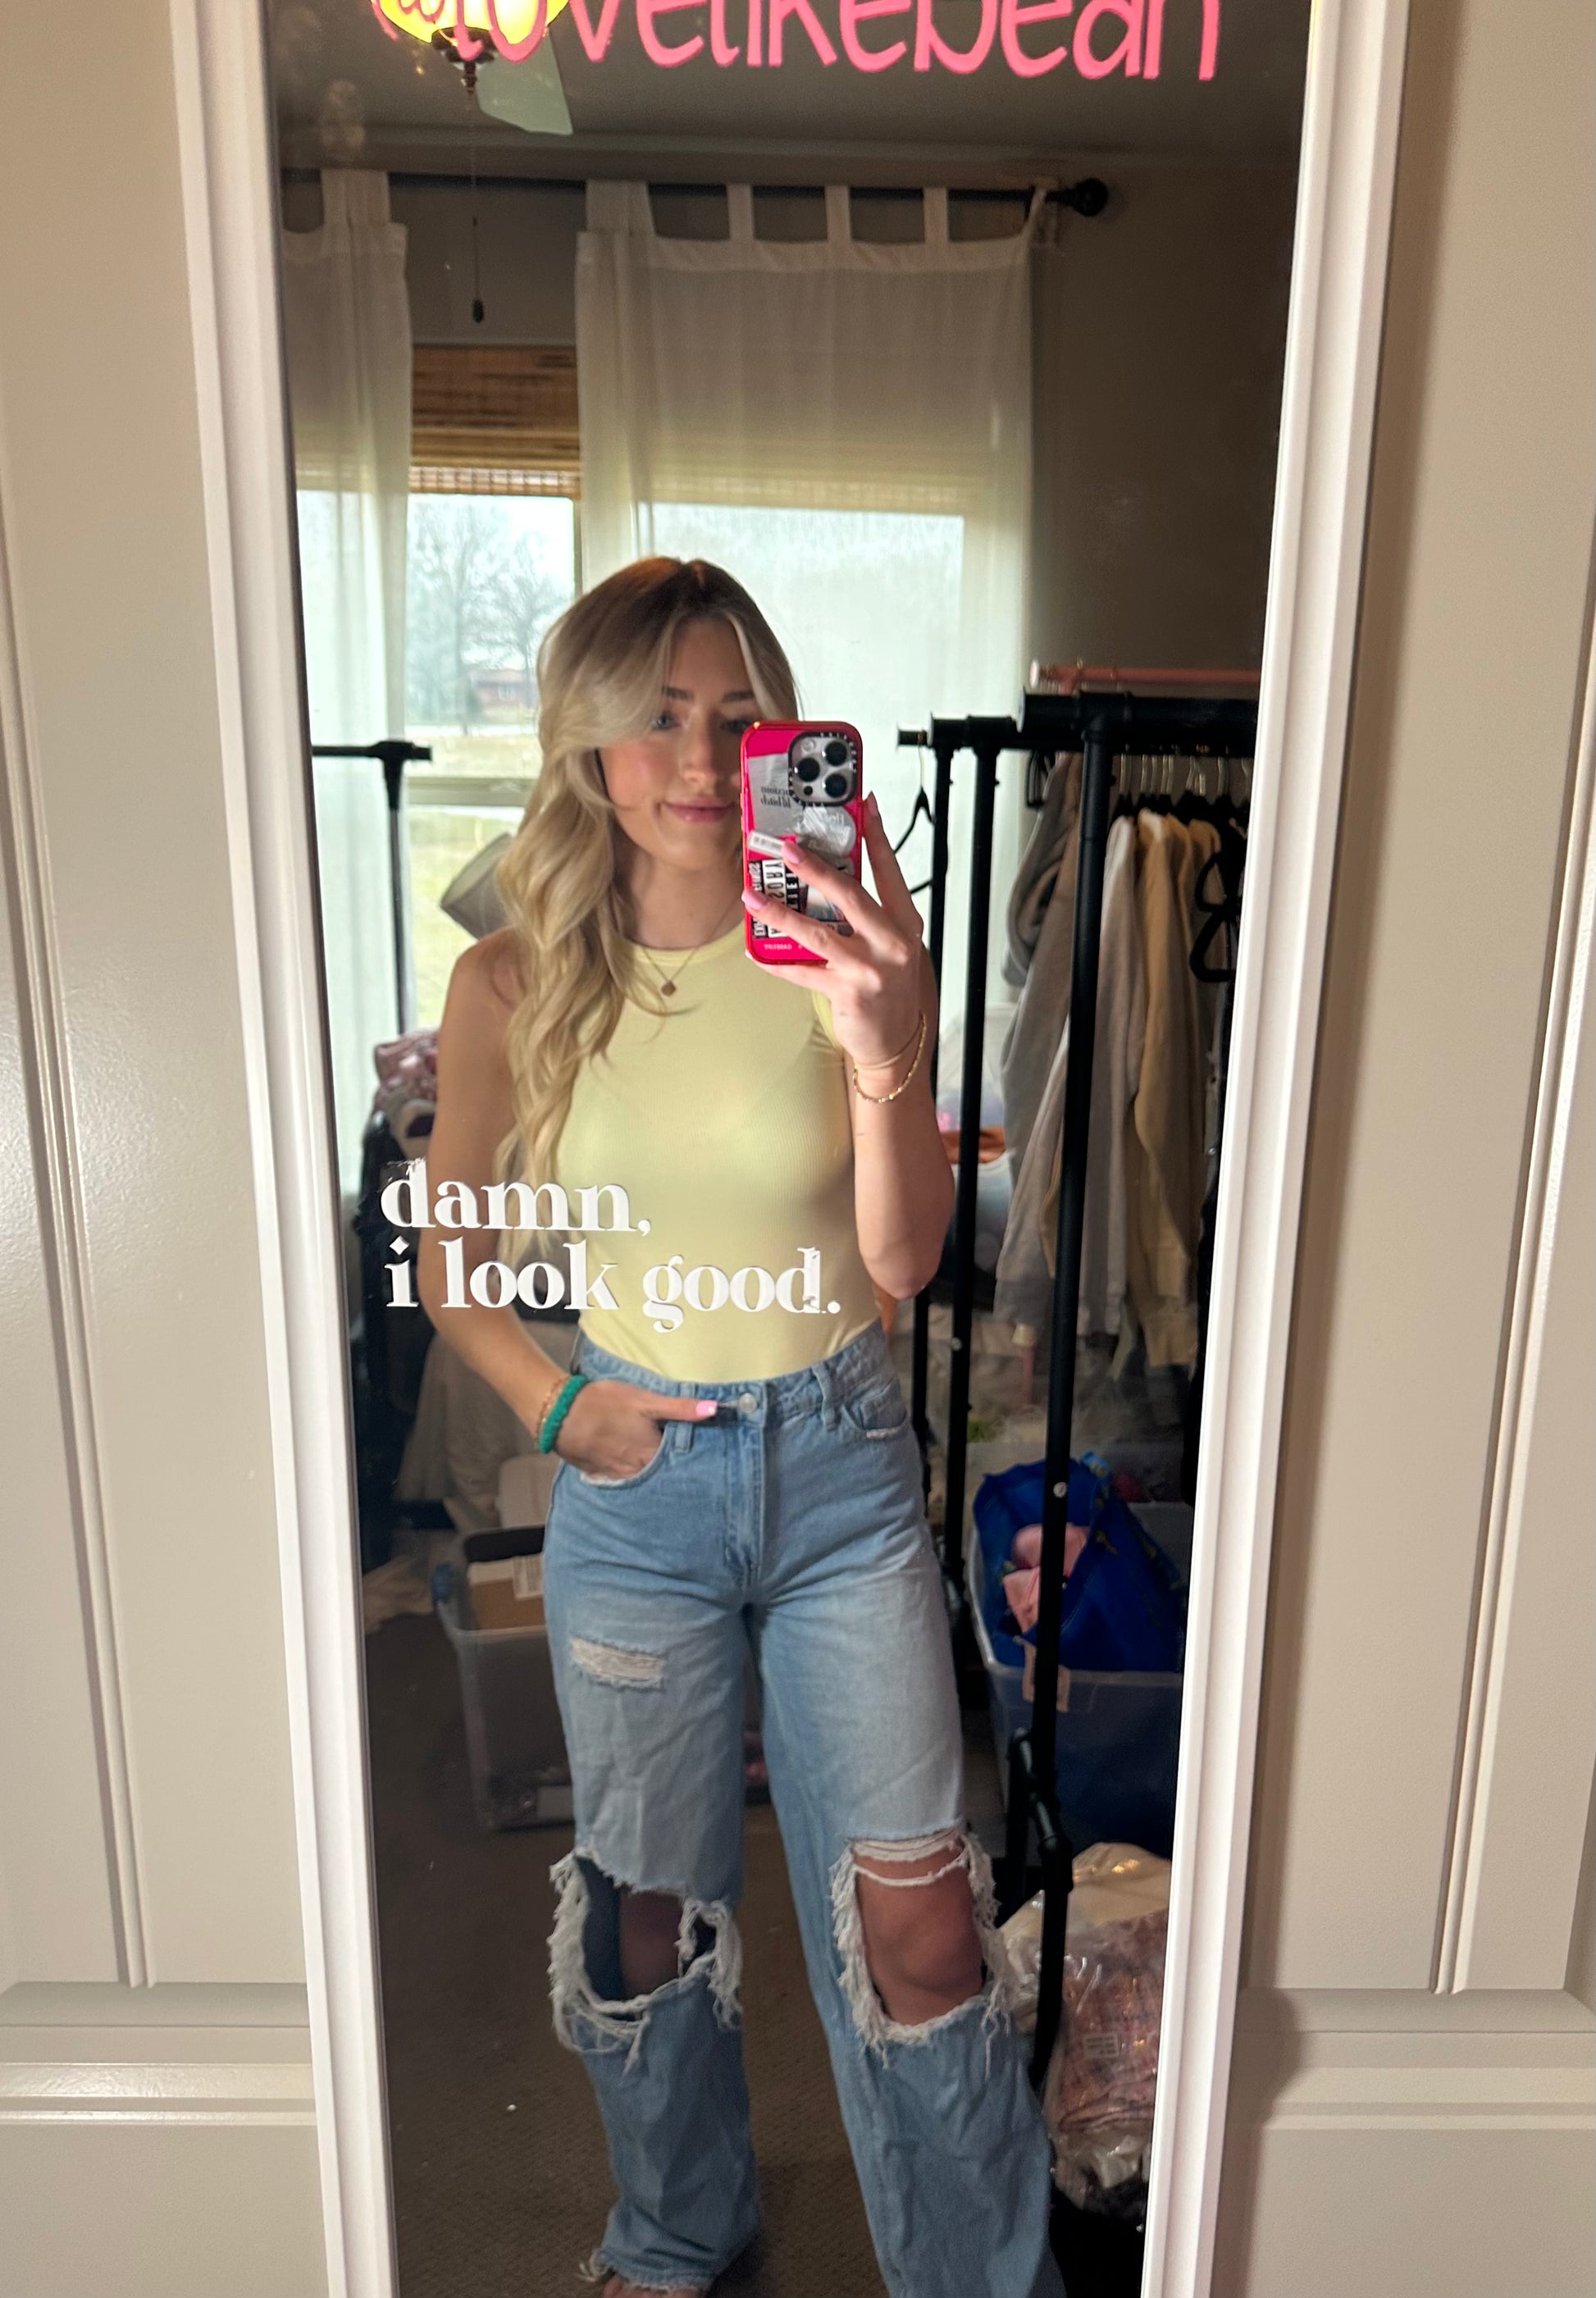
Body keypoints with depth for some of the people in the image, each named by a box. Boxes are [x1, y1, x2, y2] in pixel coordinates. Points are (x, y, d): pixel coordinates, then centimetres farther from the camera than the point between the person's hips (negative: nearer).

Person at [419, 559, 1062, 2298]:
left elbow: (904, 1259, -15)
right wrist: (552, 1405, -8)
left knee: (915, 1920, 6)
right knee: (648, 1905, 19)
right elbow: (450, 1256, 5)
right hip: (636, 1480, 1)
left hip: (841, 1464, 0)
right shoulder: (516, 984, -7)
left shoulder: (842, 954, -9)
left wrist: (887, 1059, -32)